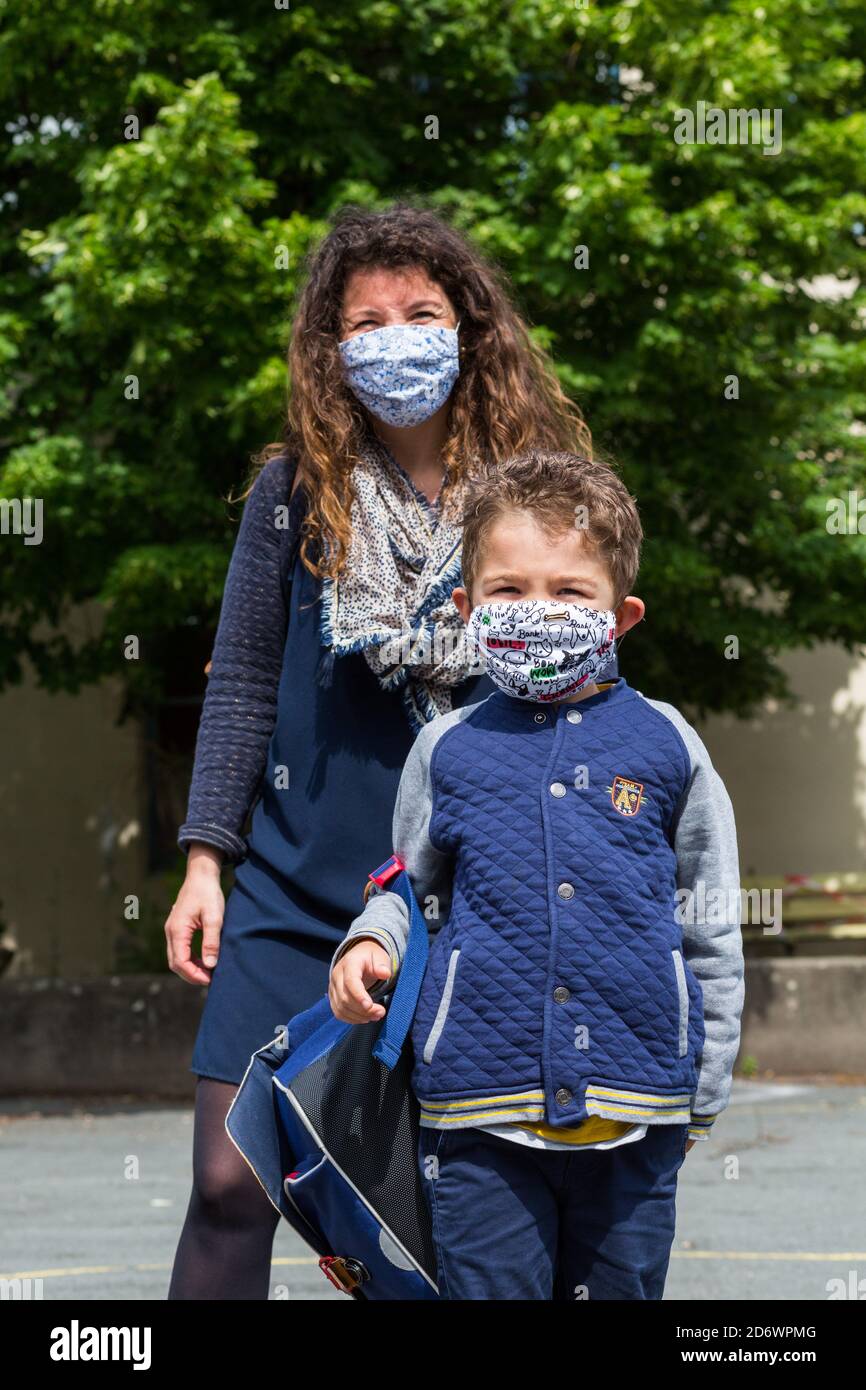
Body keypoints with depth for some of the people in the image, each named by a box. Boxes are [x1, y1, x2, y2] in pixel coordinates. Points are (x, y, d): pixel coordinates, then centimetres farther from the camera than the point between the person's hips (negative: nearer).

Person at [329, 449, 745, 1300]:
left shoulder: (665, 745, 5)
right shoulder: (447, 750, 6)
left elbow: (711, 929, 10)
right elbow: (409, 884, 19)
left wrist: (701, 1098, 9)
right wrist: (371, 943, -4)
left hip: (634, 1114, 0)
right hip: (482, 1115, 0)